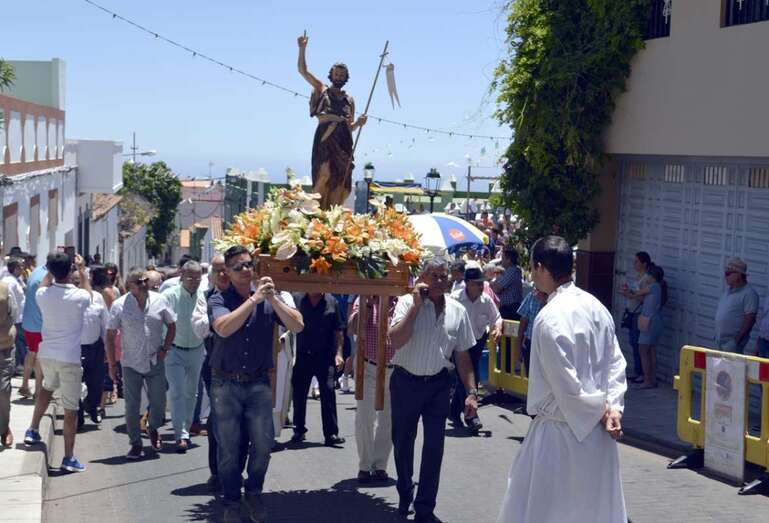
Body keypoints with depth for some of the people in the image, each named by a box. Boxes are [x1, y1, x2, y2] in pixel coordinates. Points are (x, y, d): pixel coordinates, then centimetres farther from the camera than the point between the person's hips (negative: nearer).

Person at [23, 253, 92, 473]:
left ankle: (33, 430, 37)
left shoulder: (43, 295, -5)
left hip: (47, 354, 5)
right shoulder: (79, 296, -12)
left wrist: (52, 269, 29)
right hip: (70, 358, -4)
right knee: (71, 409, 2)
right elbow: (89, 293, 14)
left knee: (48, 386, 36)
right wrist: (82, 269, 24)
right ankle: (69, 458, 4)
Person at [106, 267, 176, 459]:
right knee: (132, 406, 2)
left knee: (159, 402, 6)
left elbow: (172, 326, 9)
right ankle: (136, 444, 14)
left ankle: (153, 428, 35)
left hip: (155, 362, 2)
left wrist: (164, 349, -2)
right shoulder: (120, 305, -7)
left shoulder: (159, 301, -3)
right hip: (131, 364, -1)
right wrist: (112, 364, -5)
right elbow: (110, 336, -3)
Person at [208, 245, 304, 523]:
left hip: (259, 383, 2)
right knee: (228, 448, 5)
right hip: (226, 384, -2)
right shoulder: (219, 299, -5)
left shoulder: (270, 298, 2)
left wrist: (273, 298, -19)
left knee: (263, 444, 2)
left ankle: (254, 494, 25)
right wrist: (254, 299, -24)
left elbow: (297, 326, -9)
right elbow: (223, 328, -25)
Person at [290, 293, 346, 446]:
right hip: (301, 356, 1)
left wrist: (339, 353, 0)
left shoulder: (332, 302, 4)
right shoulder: (297, 299, 1)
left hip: (325, 357, -1)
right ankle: (299, 430, 24)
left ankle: (331, 434, -4)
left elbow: (338, 331, 6)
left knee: (328, 390, -8)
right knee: (299, 393, 8)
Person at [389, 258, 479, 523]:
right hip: (405, 381, -1)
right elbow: (396, 340, -21)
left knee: (434, 447, 2)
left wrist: (471, 392, 2)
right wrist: (416, 305, -21)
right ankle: (405, 493, 37)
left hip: (438, 384, 1)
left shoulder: (457, 311, 1)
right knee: (402, 442, 13)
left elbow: (463, 355, 6)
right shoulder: (408, 302, -8)